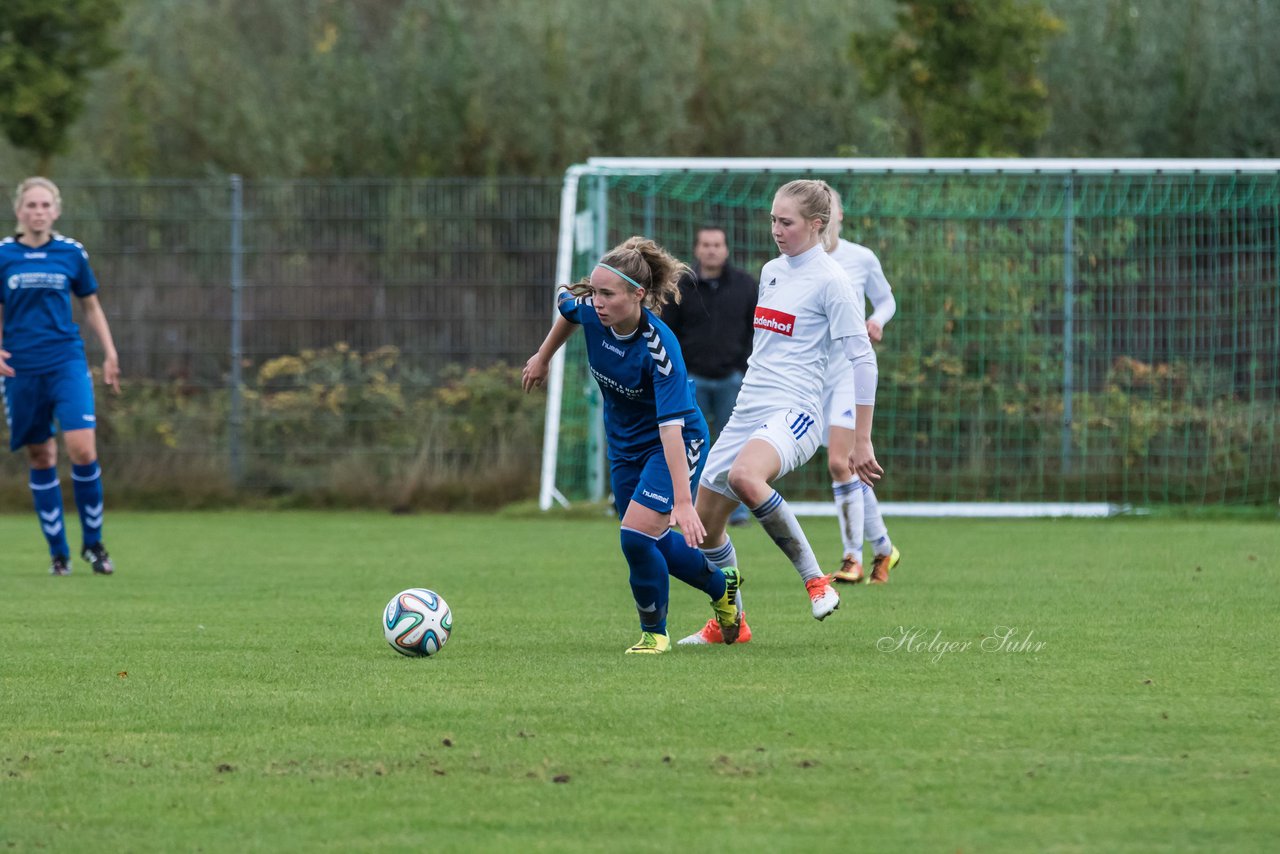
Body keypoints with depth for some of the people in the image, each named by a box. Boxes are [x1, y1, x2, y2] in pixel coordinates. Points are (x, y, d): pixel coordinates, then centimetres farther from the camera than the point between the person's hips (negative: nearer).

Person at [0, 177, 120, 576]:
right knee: (40, 458, 4)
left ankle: (93, 542, 2)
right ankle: (58, 551, 13)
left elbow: (91, 305, 16)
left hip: (67, 363, 0)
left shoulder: (71, 253, 4)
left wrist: (110, 354, 13)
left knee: (83, 450, -14)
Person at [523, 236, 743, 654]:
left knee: (636, 537, -18)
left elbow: (671, 426, -40)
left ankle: (654, 632, 6)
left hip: (675, 444, -7)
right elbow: (568, 309, 9)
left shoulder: (660, 347, -35)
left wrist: (683, 501, -44)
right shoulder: (587, 309, -19)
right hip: (624, 442, 7)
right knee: (650, 542, 16)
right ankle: (721, 585, 43)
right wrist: (543, 358, 23)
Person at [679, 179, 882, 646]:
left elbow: (862, 359, -10)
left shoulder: (832, 281, -8)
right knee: (705, 522, 6)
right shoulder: (772, 271, 15)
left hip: (793, 412, -8)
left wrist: (861, 441, -11)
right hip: (747, 411, 8)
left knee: (745, 476, -38)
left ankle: (814, 579, -26)